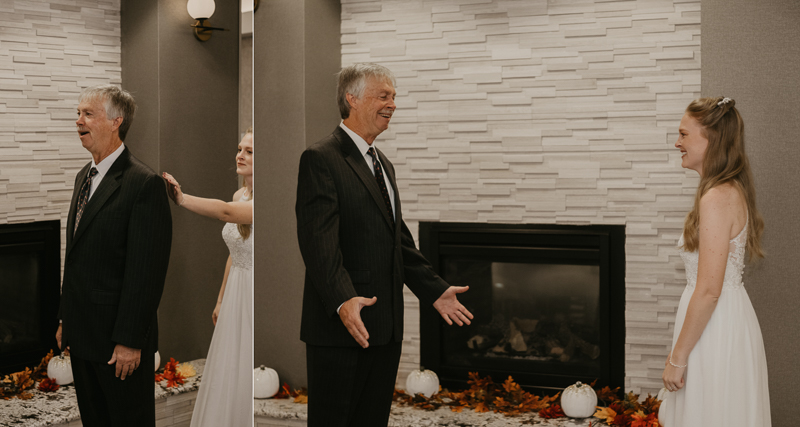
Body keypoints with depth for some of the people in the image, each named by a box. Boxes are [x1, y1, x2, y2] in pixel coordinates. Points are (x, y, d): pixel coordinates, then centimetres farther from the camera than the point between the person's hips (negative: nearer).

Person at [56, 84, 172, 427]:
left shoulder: (145, 184, -16)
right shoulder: (84, 176, 12)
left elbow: (147, 272, -19)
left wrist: (129, 341, -20)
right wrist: (65, 321, 15)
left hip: (120, 339, -8)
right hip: (82, 334, 8)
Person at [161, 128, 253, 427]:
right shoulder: (239, 195, 7)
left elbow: (227, 213, -38)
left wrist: (181, 198, -47)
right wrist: (221, 299, 19)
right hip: (235, 294, 8)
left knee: (249, 375, 3)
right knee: (228, 374, 14)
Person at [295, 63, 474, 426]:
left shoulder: (383, 164, 20)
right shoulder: (320, 159, -10)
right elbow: (319, 241, -21)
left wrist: (435, 290, 16)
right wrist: (343, 301, -33)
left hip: (385, 326, 9)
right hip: (340, 325, -9)